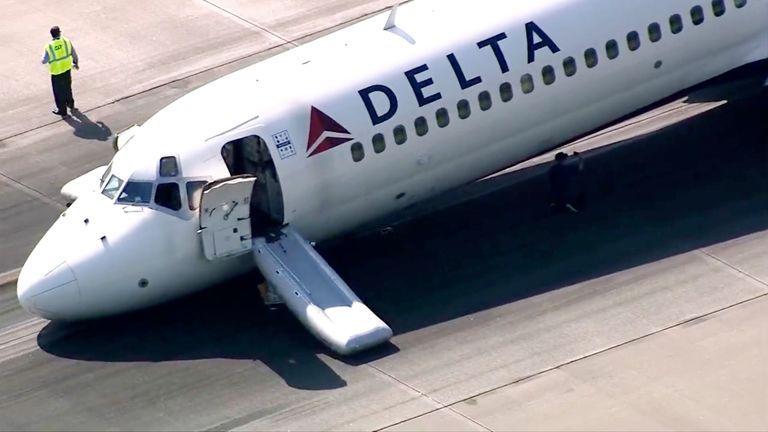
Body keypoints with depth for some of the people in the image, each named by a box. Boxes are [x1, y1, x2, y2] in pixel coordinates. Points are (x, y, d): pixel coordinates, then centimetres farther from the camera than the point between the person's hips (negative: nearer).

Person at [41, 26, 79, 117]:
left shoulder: (49, 46, -22)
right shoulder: (67, 42, -14)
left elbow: (44, 61, -14)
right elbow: (74, 54, -2)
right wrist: (75, 63, 17)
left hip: (56, 73, -4)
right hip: (67, 69, 4)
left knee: (59, 91, 13)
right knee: (67, 88, 27)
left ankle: (62, 110, 25)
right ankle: (71, 105, 44)